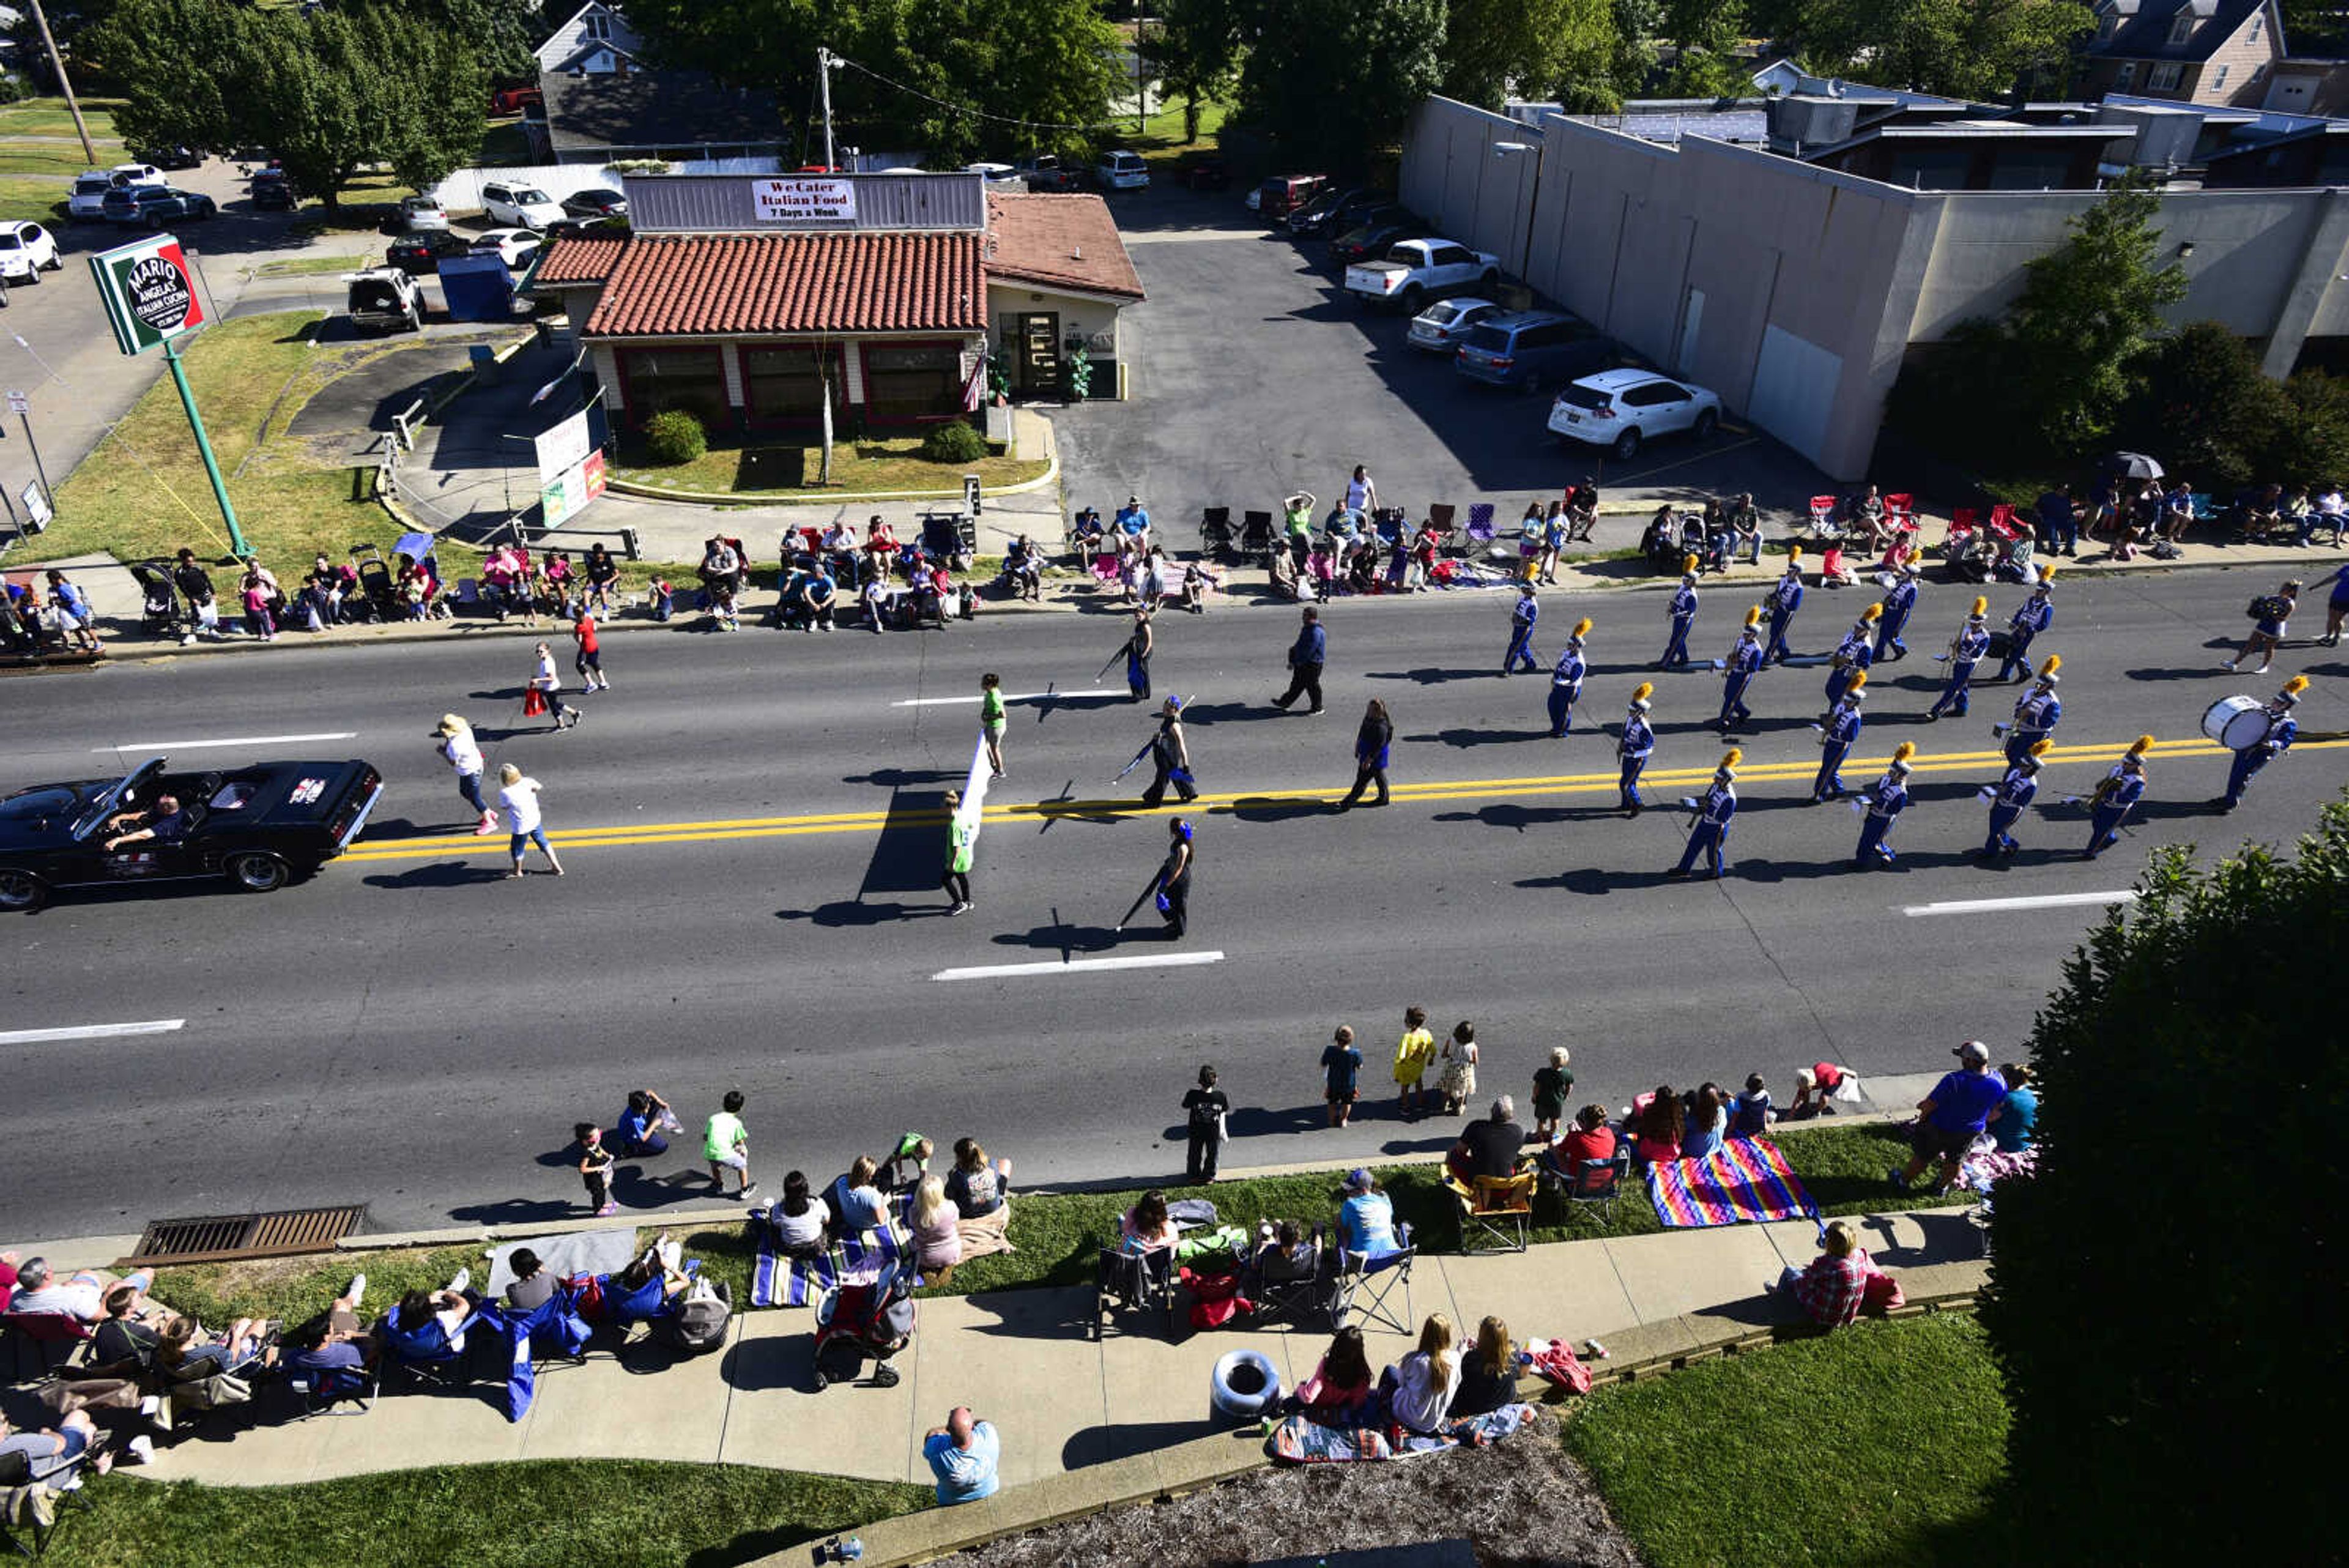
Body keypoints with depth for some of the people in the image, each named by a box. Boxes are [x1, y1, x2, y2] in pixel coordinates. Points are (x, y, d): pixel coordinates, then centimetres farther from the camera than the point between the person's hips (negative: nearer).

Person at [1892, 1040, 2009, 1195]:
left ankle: (1904, 1182, 39)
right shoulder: (1999, 1082, -20)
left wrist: (1922, 1116, -2)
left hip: (1940, 1129, -4)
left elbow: (1930, 1105, -25)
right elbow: (1995, 1109, 0)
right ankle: (1944, 1186, 51)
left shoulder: (1954, 1081, -37)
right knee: (1955, 1160, 29)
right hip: (1972, 1131, 4)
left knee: (1922, 1156, 19)